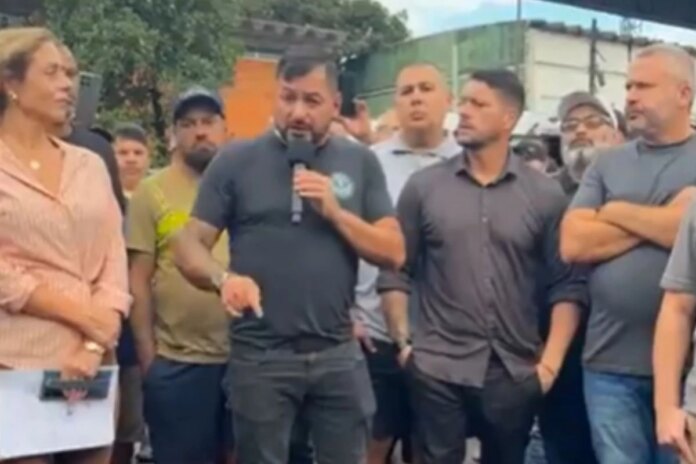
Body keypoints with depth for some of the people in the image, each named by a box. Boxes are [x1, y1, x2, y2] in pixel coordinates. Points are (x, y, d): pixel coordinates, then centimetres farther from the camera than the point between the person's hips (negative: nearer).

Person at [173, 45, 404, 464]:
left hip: (338, 354, 2)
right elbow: (190, 246, -3)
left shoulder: (360, 163, 5)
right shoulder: (237, 161, -1)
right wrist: (224, 278, -24)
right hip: (260, 355, -2)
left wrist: (335, 211, -13)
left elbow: (394, 253, 1)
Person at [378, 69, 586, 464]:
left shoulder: (545, 195, 0)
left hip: (516, 373, 1)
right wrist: (403, 342, -3)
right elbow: (395, 271, 2)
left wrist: (551, 362, -7)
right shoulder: (423, 186, 1)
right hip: (438, 369, -1)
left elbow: (568, 284, -1)